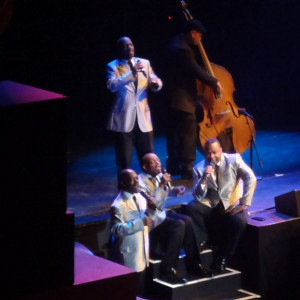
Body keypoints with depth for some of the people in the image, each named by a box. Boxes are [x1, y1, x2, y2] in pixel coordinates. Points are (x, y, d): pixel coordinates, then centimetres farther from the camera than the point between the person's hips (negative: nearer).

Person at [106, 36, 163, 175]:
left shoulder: (145, 63, 11)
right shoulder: (113, 66, -1)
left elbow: (156, 86, 7)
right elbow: (112, 85, -19)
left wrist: (156, 83, -17)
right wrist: (132, 73, -28)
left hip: (143, 118, 3)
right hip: (123, 119, -3)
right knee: (124, 160, 2)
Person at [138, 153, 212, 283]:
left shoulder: (158, 176, 5)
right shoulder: (141, 181, -17)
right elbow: (152, 203, -26)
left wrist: (173, 189, 7)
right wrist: (162, 185, -24)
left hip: (162, 213, 8)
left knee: (187, 220, -14)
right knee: (179, 225, -26)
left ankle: (193, 264, -7)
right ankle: (167, 271, -26)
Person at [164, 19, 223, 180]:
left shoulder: (178, 43, 10)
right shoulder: (183, 50, -22)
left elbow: (196, 63, 18)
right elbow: (196, 71, -23)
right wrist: (214, 82, -13)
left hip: (174, 98, 11)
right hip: (183, 99, -11)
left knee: (175, 133, 17)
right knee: (188, 135, -5)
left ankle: (173, 166, 25)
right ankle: (187, 169, -3)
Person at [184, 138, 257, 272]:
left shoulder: (234, 160, -4)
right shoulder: (199, 168, 0)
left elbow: (251, 178, -13)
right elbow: (198, 197, -5)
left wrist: (244, 204, -18)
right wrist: (204, 179, -23)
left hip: (230, 207, -1)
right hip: (210, 206, 1)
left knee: (240, 221, -33)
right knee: (190, 207, -27)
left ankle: (222, 258, -12)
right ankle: (208, 241, -7)